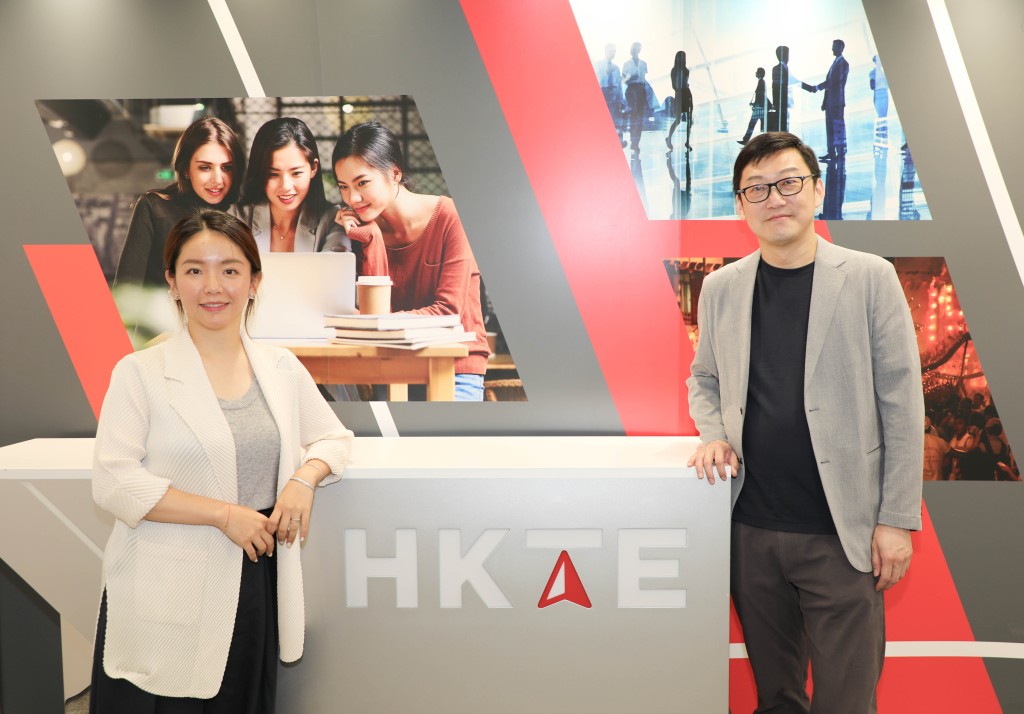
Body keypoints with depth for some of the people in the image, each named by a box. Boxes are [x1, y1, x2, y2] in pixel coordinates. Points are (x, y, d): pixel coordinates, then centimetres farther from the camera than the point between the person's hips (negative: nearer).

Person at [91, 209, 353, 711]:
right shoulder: (140, 373, -6)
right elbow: (112, 482, -12)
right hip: (166, 594, -3)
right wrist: (225, 514, -16)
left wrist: (305, 479, -7)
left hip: (256, 581, 4)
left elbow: (334, 437, 15)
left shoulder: (281, 368, 6)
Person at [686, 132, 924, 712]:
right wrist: (714, 435, -3)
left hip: (841, 534, -3)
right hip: (751, 529, 3)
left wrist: (898, 519, -7)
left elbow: (901, 404, -5)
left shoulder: (871, 278, -5)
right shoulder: (721, 288, 5)